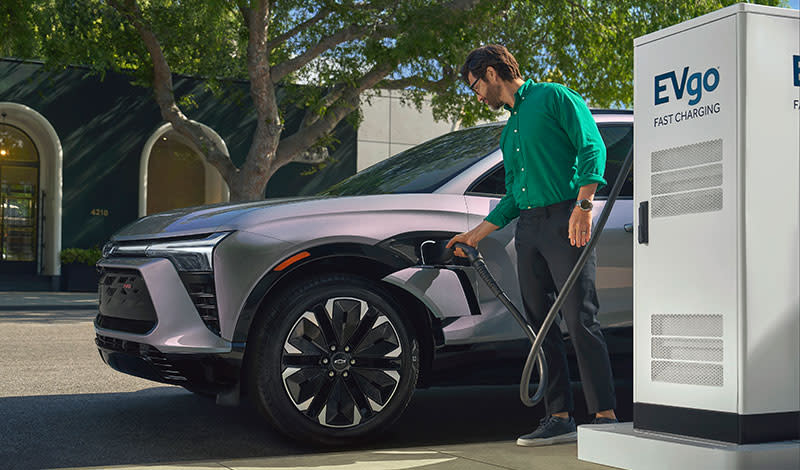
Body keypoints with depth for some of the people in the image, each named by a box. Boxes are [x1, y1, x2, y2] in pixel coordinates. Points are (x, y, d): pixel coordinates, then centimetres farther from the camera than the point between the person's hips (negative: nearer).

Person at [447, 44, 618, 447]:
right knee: (541, 325, 3)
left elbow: (592, 147, -8)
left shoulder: (554, 97, 3)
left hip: (565, 221, -8)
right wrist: (477, 234, 26)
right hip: (527, 229, 8)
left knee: (580, 320, -12)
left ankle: (604, 416, -11)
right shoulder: (508, 132, 26)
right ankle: (559, 417, 7)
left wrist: (583, 206, -20)